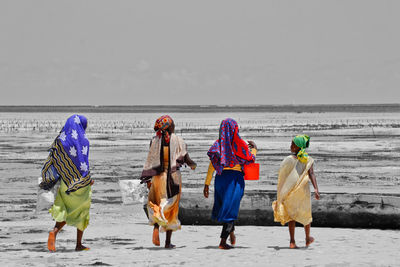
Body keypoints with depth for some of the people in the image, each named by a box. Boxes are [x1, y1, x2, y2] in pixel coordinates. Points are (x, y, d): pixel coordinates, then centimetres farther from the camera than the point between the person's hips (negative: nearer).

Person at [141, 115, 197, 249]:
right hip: (174, 177, -1)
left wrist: (147, 179, 1)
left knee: (155, 204, 19)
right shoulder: (178, 140, -5)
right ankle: (168, 241, 9)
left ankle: (156, 226, -12)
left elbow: (150, 160, -2)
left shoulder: (155, 141, 0)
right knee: (171, 209, 8)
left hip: (158, 176, 1)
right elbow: (185, 158, -6)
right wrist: (192, 164, 16)